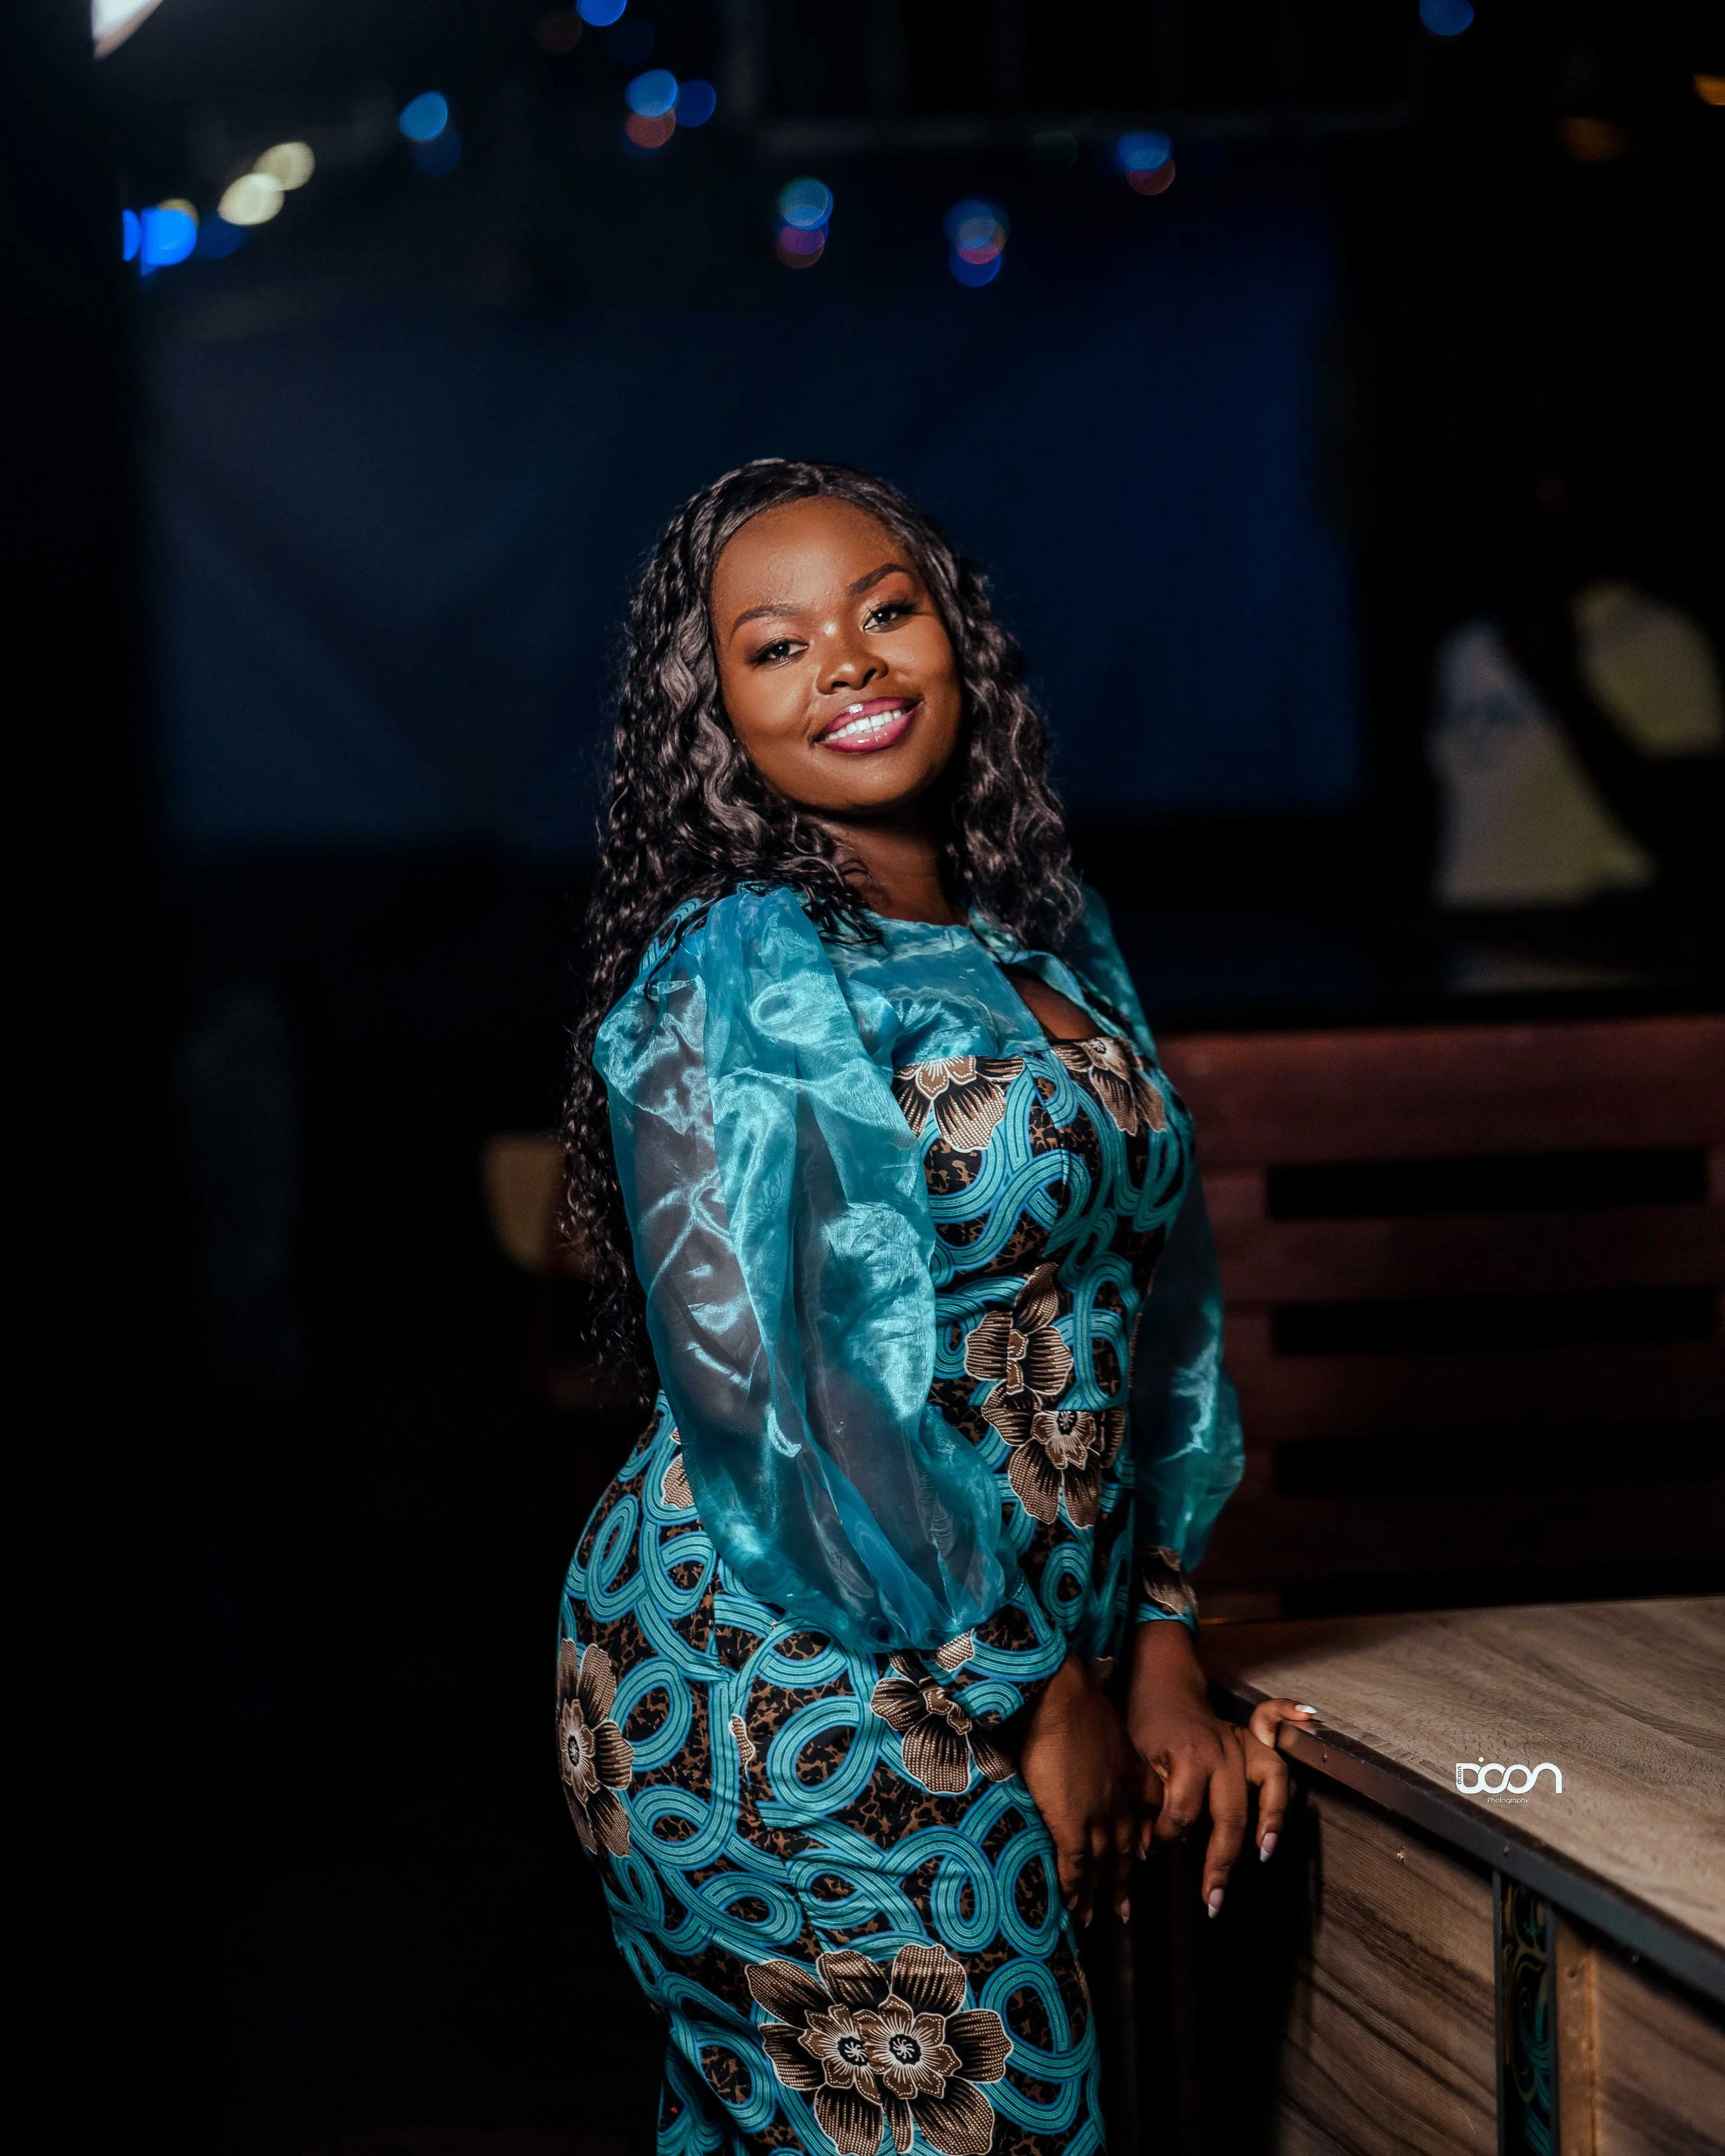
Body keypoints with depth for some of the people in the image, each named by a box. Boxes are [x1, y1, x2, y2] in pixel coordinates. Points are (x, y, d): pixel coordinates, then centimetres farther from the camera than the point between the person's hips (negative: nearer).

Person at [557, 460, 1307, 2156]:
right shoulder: (734, 979, -14)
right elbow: (758, 1404, -21)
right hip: (793, 1710, -7)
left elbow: (1160, 1282, 13)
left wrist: (1158, 1651, 7)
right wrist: (1043, 1698, -15)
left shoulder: (1049, 936, 9)